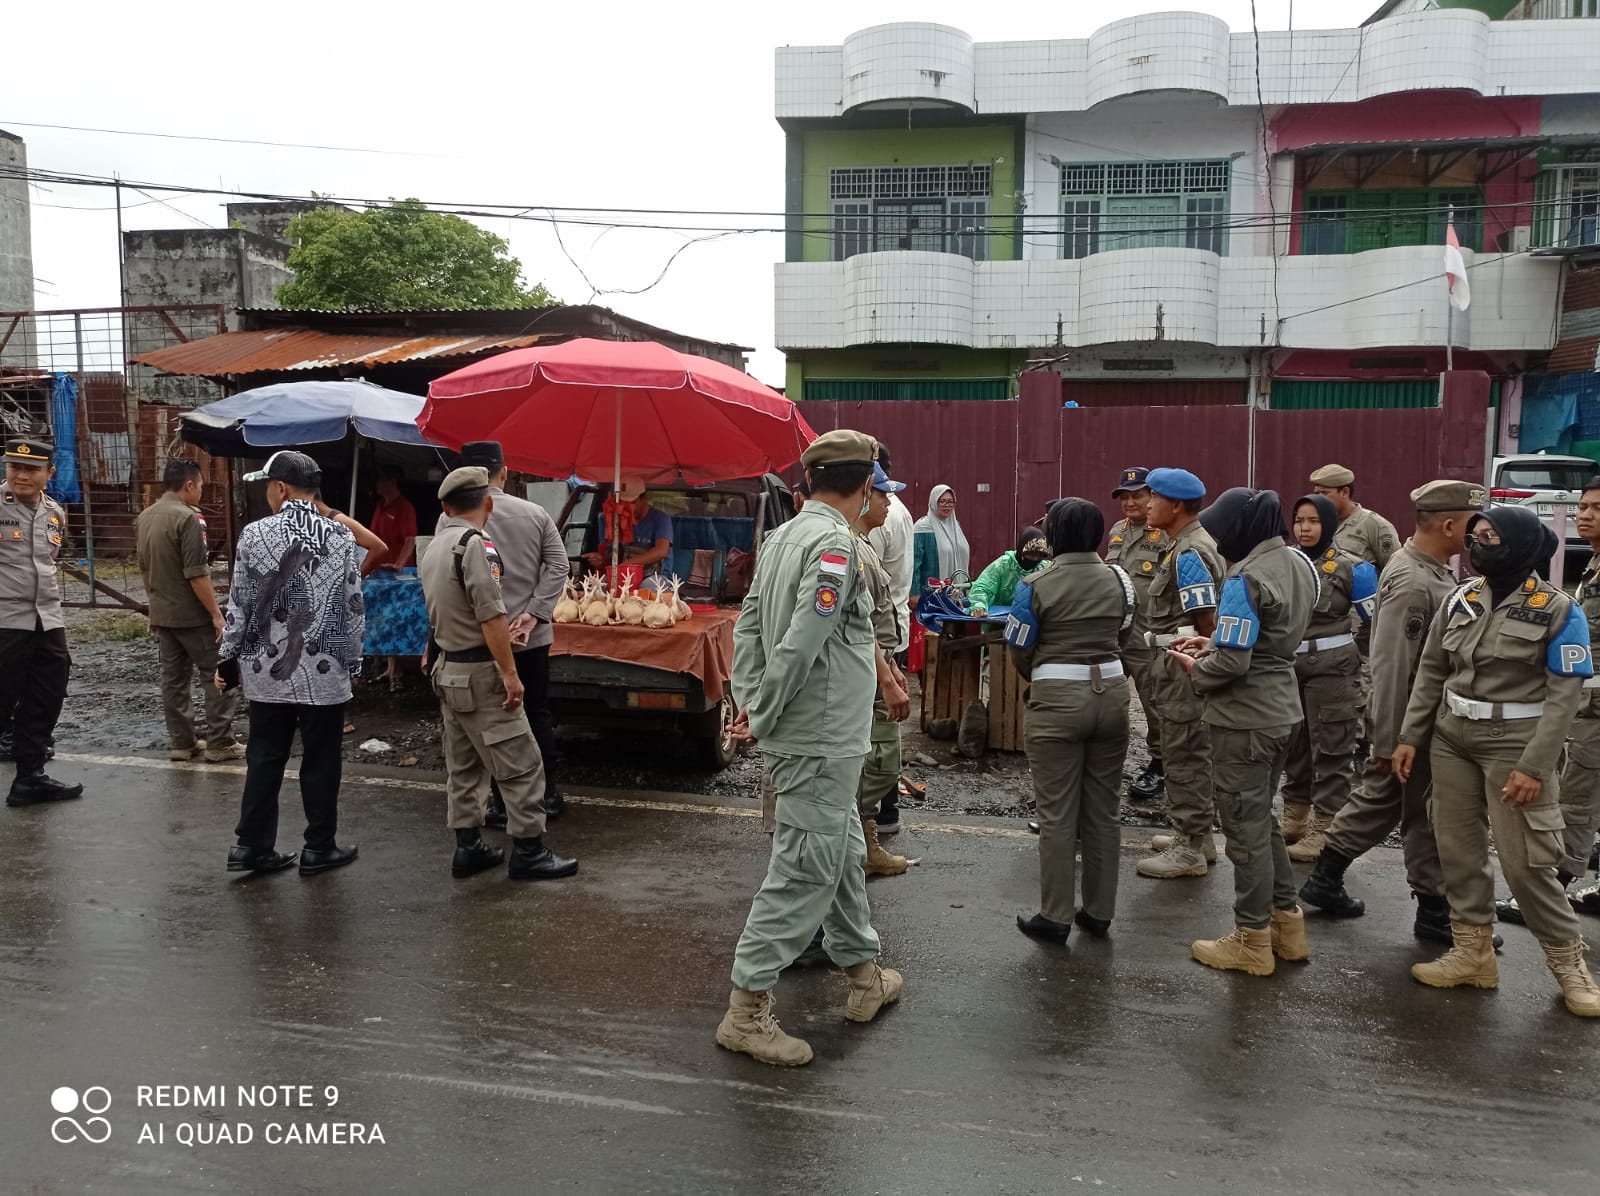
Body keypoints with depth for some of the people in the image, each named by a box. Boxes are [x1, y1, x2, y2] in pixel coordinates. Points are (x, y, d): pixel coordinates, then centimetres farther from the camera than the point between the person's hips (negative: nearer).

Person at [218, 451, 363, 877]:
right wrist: (353, 661, 8)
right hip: (326, 669, -1)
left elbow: (239, 603, -1)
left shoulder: (255, 534, -5)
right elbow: (353, 606, -2)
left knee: (264, 759, 12)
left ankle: (252, 846, 19)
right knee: (321, 761, 9)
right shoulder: (342, 537, -4)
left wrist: (228, 658, 10)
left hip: (267, 668, 1)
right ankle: (318, 848, 17)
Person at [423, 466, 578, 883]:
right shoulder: (475, 544, -18)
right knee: (521, 762, -2)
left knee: (463, 764, 15)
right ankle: (528, 851, 3)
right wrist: (509, 672, -20)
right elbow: (491, 616, -22)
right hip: (479, 672, -10)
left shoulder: (436, 547, 10)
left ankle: (468, 848, 20)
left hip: (447, 668, 10)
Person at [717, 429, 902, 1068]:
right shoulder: (835, 545, -19)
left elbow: (748, 623, 10)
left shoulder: (783, 536, 8)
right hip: (822, 739, -10)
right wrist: (762, 720, -14)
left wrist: (751, 700, 6)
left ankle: (863, 972, 37)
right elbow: (798, 647, -25)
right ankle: (746, 1010, 6)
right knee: (805, 870, -2)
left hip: (810, 736, 10)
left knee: (843, 851, 21)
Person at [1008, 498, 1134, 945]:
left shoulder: (1037, 586, -10)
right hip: (1111, 693, 5)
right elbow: (1123, 634, 13)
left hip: (1058, 699, -5)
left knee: (1057, 813, 3)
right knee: (1103, 811, 13)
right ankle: (1099, 912, 22)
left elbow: (1019, 651, -5)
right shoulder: (1119, 579, 4)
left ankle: (1056, 916, 10)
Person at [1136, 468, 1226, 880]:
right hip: (1185, 661, 11)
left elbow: (1207, 621, -23)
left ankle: (1189, 850, 6)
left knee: (1183, 756, -3)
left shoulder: (1189, 554, -18)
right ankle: (1196, 835, 29)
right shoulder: (1193, 545, 14)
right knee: (1194, 753, 17)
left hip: (1184, 665, -11)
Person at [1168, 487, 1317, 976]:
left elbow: (1232, 663, -24)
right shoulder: (1297, 563, 6)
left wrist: (1194, 669, -5)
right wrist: (1214, 644, 10)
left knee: (1245, 826, 3)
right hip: (1281, 709, 9)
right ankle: (1287, 923, 29)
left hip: (1244, 719, -9)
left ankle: (1252, 942, 14)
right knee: (1261, 819, 21)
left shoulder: (1247, 578, -21)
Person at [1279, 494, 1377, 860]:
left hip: (1331, 669, -5)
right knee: (1292, 743, 14)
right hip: (1287, 666, 5)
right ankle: (1294, 819, 27)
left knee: (1329, 748, 1)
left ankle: (1324, 831, 8)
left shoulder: (1350, 568, -9)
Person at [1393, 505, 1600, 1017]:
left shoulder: (1558, 610, -9)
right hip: (1452, 739, 5)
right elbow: (1430, 672, 9)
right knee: (1457, 849, 8)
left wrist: (1533, 766, -18)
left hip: (1514, 745, -5)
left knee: (1525, 861, -3)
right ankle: (1474, 952, 21)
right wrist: (1410, 737, 6)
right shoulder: (1461, 599, 4)